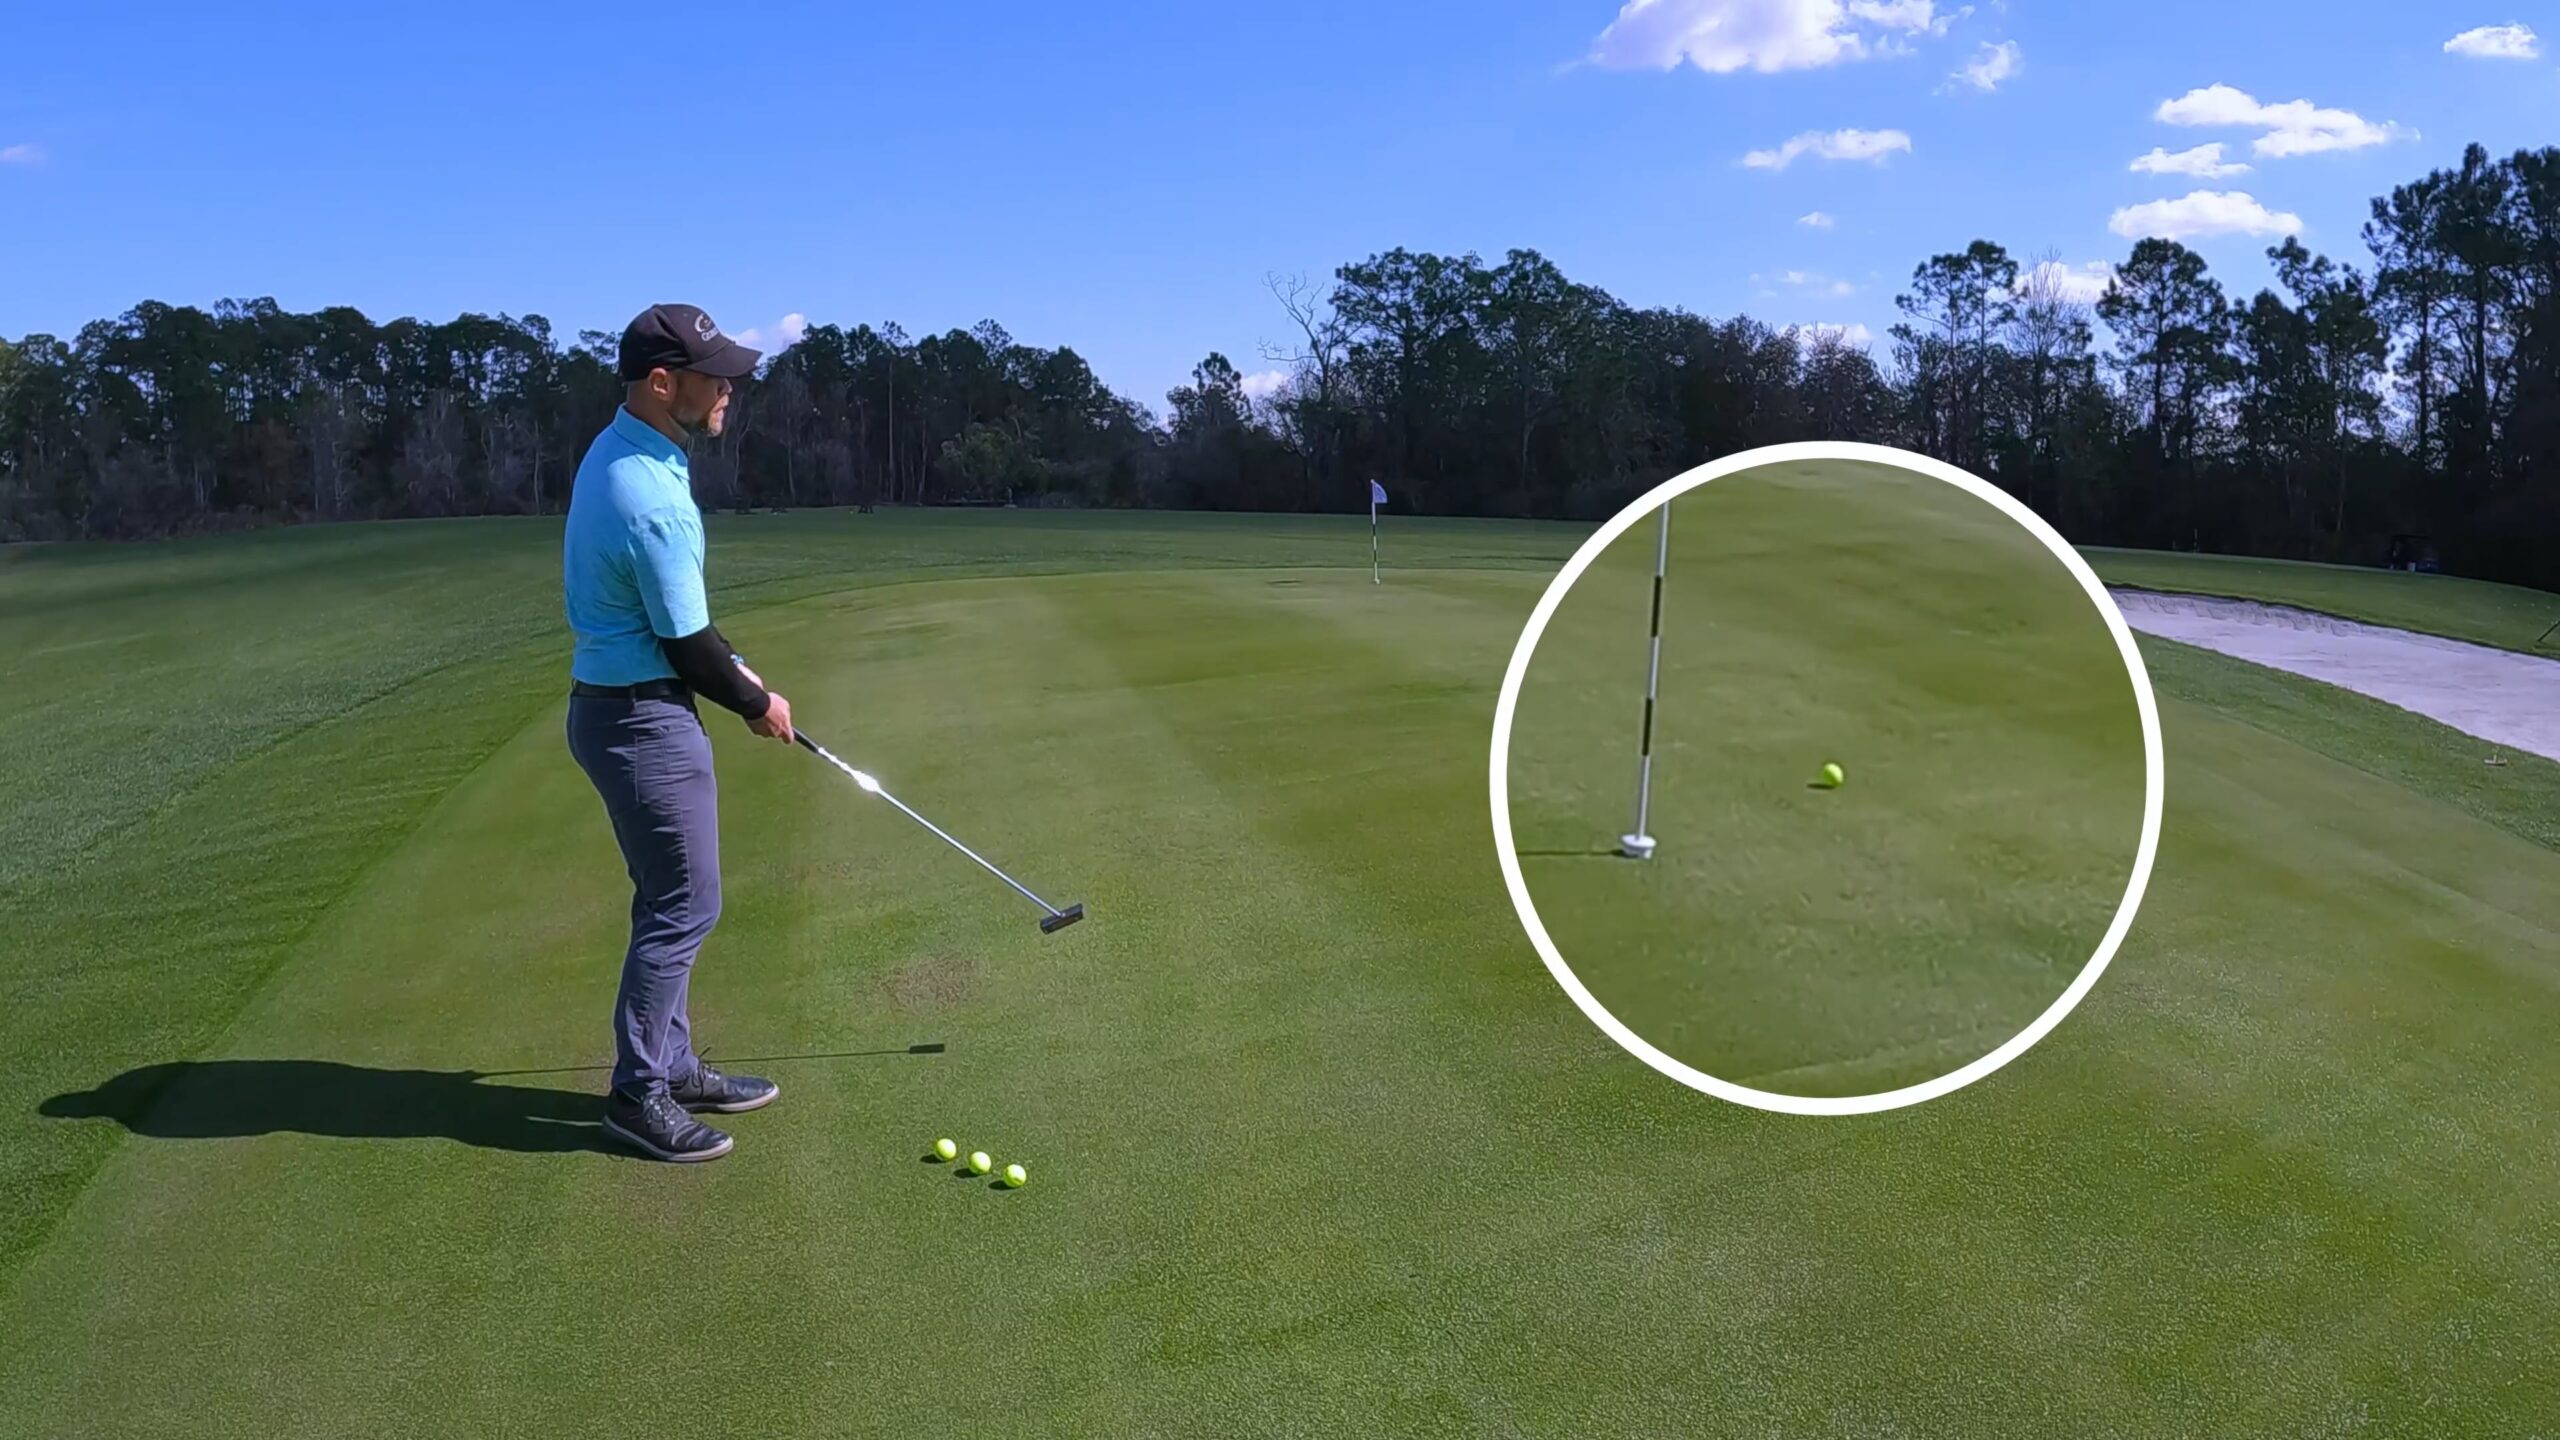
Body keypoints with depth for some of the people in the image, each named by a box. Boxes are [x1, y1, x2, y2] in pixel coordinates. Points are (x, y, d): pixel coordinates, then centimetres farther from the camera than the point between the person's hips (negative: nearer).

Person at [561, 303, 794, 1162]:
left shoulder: (617, 452, 7)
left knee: (671, 901, 17)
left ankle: (670, 1066, 28)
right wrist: (756, 703, -2)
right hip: (644, 720, -10)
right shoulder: (651, 496, -25)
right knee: (684, 905, 0)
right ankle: (639, 1094, 11)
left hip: (618, 703, 10)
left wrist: (735, 670, 16)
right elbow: (685, 642, -17)